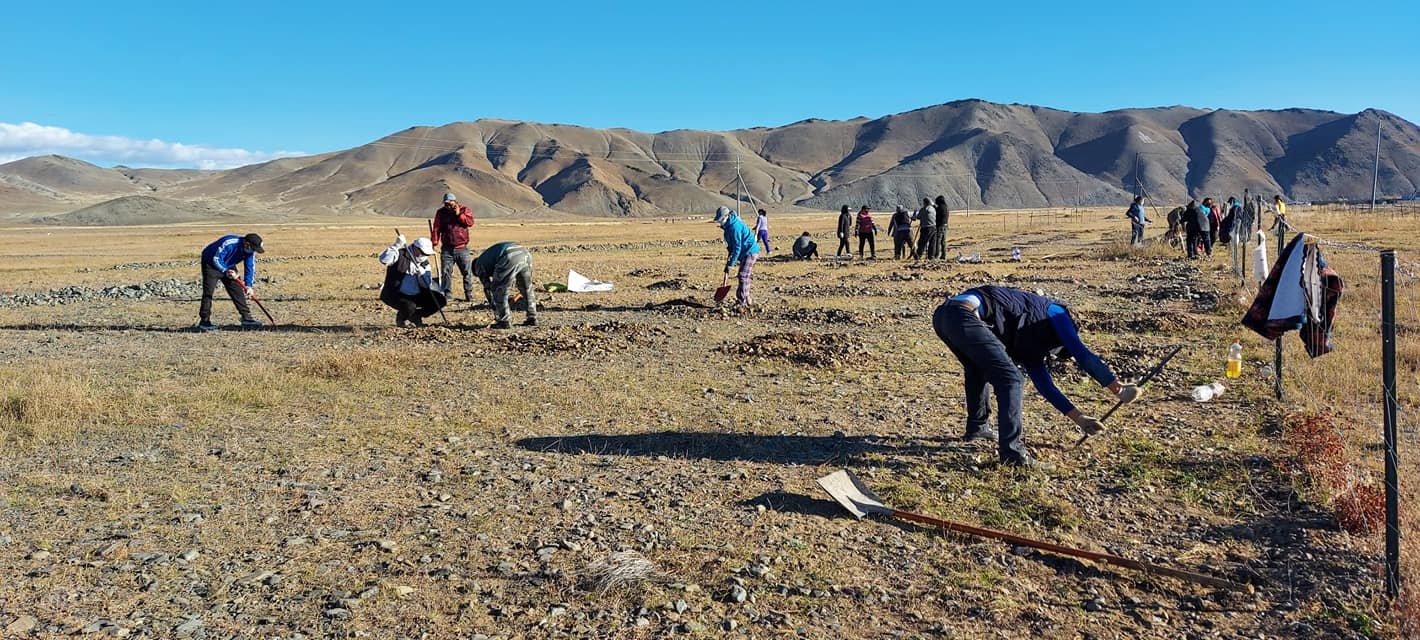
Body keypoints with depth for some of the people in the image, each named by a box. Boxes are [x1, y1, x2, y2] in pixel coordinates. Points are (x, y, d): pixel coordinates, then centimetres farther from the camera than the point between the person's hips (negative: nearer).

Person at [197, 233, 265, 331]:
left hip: (228, 266, 6)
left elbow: (250, 267, -10)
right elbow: (216, 259, -31)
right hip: (211, 264, -6)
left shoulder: (250, 250, -15)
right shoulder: (229, 243, -36)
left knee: (237, 290, 0)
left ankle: (246, 318, 3)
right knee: (208, 292, -11)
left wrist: (248, 285, -19)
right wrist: (226, 271, -42)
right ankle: (204, 321, -8)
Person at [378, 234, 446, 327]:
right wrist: (396, 246, -36)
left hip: (415, 296, 7)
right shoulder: (400, 255, -13)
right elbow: (384, 260, -34)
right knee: (409, 306, -38)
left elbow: (427, 284, -3)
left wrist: (422, 273, -22)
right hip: (395, 295, -6)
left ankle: (415, 316, 12)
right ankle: (400, 319, 0)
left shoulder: (424, 262, 5)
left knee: (441, 300, -8)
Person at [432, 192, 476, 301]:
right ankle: (446, 295, 8)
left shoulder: (464, 210, 4)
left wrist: (459, 214, -16)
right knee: (446, 273, 1)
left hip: (462, 248, -1)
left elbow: (470, 222, -10)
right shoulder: (441, 212, 6)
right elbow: (436, 229, 1)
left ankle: (469, 295, 8)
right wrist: (434, 243, -8)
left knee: (467, 272, 1)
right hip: (447, 249, 1)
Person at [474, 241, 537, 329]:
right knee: (527, 288, 23)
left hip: (510, 258, -7)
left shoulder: (479, 264, 22)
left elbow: (488, 288, 21)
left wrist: (496, 313, 27)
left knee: (498, 290, 10)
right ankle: (532, 318, 28)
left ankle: (505, 321, 11)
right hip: (525, 253, 7)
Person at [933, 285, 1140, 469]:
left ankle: (976, 427, 44)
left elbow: (1044, 384, 35)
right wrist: (1117, 386, 12)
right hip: (964, 316, -10)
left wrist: (1077, 417, 38)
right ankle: (1012, 452, -9)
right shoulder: (1054, 312, 16)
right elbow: (1082, 354, 7)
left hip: (942, 315, 10)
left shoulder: (1028, 345, 34)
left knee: (978, 369, 34)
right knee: (1009, 378, -6)